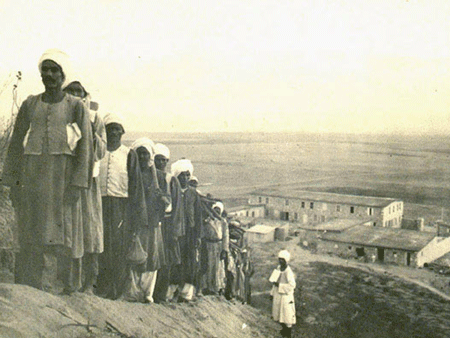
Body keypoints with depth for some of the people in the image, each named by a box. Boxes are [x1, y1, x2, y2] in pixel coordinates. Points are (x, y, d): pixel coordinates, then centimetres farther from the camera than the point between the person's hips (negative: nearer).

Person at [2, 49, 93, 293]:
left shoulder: (76, 107, 5)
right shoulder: (30, 105, 13)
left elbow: (85, 147, -1)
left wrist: (77, 184, -11)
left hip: (62, 177, -3)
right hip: (32, 177, 3)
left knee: (58, 235, -5)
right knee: (30, 236, 2)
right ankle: (27, 289, 7)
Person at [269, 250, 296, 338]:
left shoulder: (288, 271, -23)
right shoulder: (278, 268, 0)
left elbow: (292, 285, -26)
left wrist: (279, 285, -24)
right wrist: (272, 293, 14)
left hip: (286, 295, -7)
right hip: (278, 294, 7)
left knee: (287, 314, 7)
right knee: (279, 313, 19)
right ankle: (284, 328, 40)